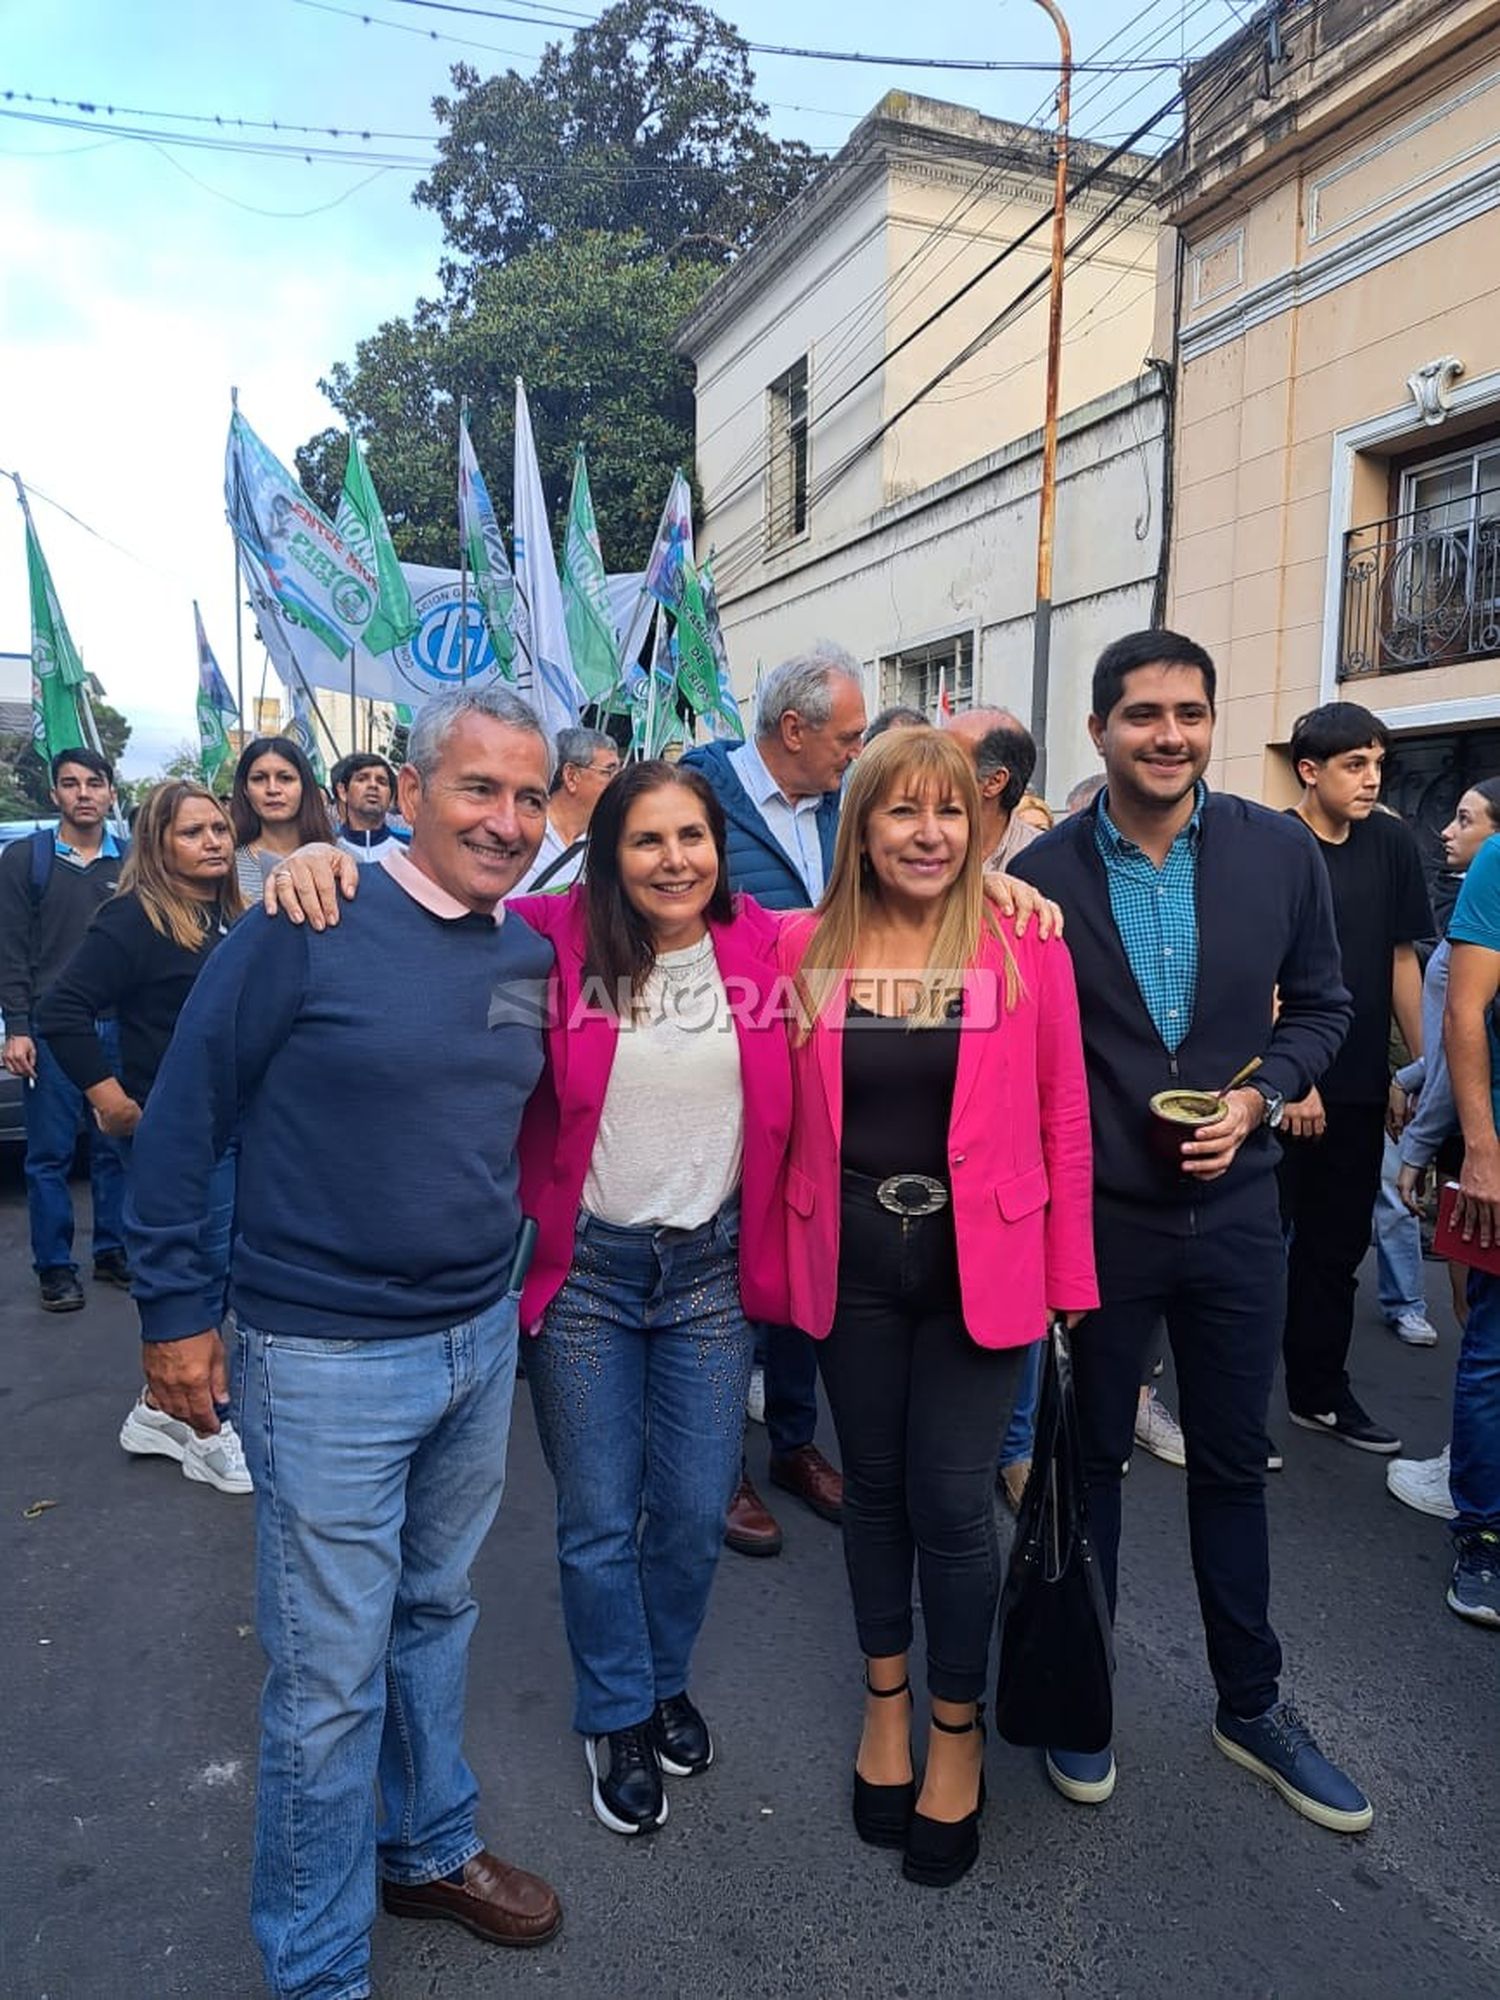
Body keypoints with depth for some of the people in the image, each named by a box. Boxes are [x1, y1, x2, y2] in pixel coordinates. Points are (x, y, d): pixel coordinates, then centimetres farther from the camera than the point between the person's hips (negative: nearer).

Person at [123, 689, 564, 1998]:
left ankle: (430, 1849, 47)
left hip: (483, 1339, 6)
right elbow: (184, 1115, -9)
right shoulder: (308, 925, -15)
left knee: (437, 1614, 23)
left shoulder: (533, 955, 1)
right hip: (329, 1360, -5)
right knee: (331, 1678, 9)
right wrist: (174, 1305, -7)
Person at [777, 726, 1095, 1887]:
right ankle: (887, 1703, 42)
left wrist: (1070, 1277, -2)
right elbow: (783, 1122, 1)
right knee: (874, 1488, 17)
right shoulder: (806, 950, -3)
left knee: (953, 1504, 6)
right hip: (851, 1260, 2)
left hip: (979, 1260, -1)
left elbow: (1062, 1121, -3)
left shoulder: (1024, 948, -6)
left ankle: (960, 1731, 34)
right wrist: (777, 1265, 0)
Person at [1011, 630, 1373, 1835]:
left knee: (1234, 1461, 18)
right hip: (1094, 1218, -2)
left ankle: (1251, 1704, 39)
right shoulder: (1042, 875, -10)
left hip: (1235, 1211, 2)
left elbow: (1319, 1004, 6)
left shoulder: (1280, 853, -5)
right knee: (1090, 1457, 15)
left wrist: (1258, 1099, -12)